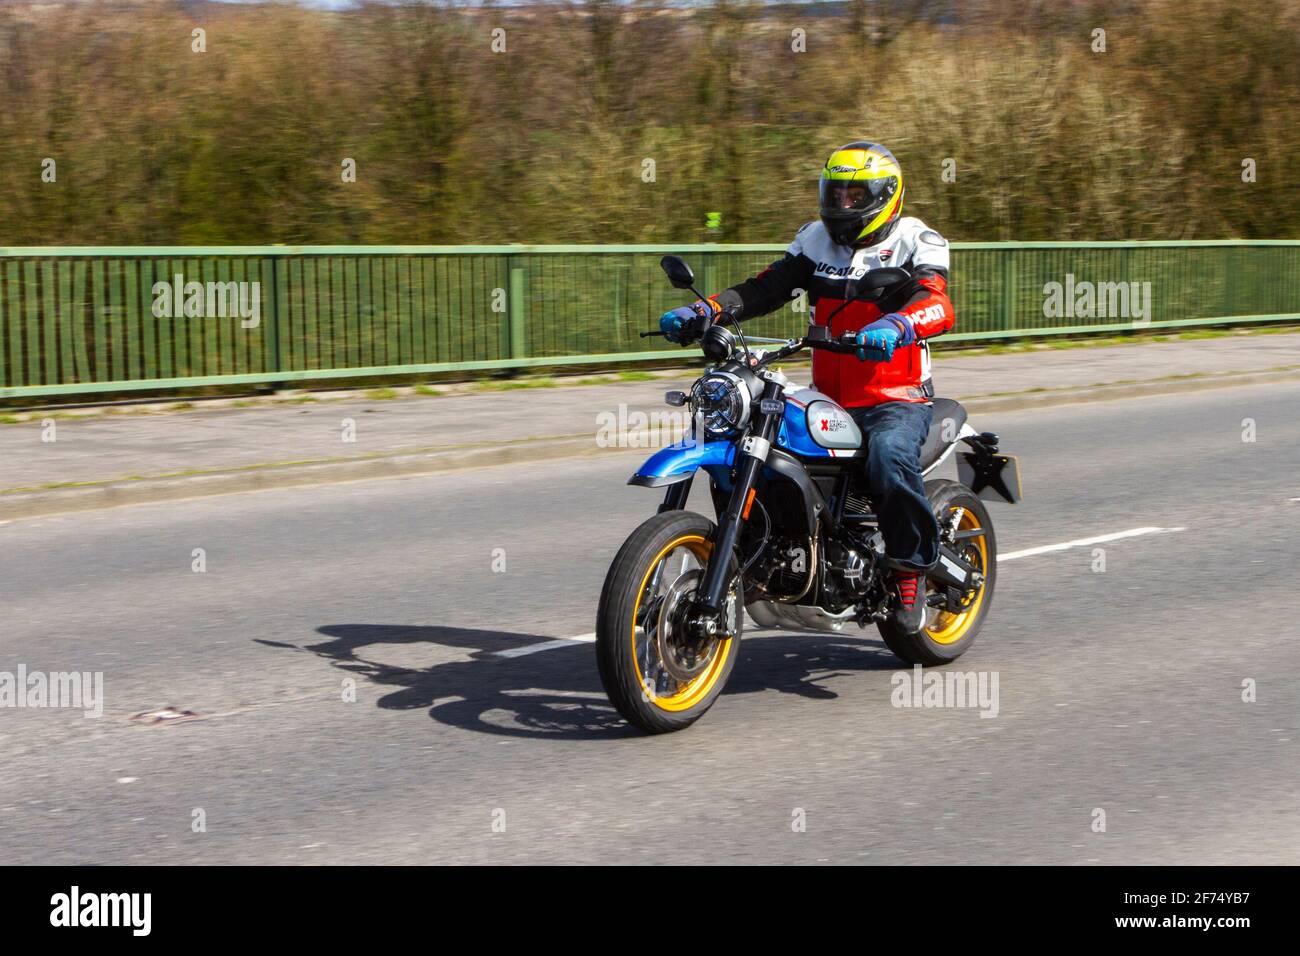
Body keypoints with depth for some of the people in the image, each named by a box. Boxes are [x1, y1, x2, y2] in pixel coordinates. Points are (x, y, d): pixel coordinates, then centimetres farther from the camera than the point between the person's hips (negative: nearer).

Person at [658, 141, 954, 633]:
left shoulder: (914, 239, -3)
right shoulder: (817, 238, 14)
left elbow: (939, 304, -21)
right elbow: (766, 286, 3)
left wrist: (896, 326, -44)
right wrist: (705, 310, -16)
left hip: (897, 400, -5)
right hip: (826, 399, 6)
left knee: (890, 456, -36)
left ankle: (911, 570, -17)